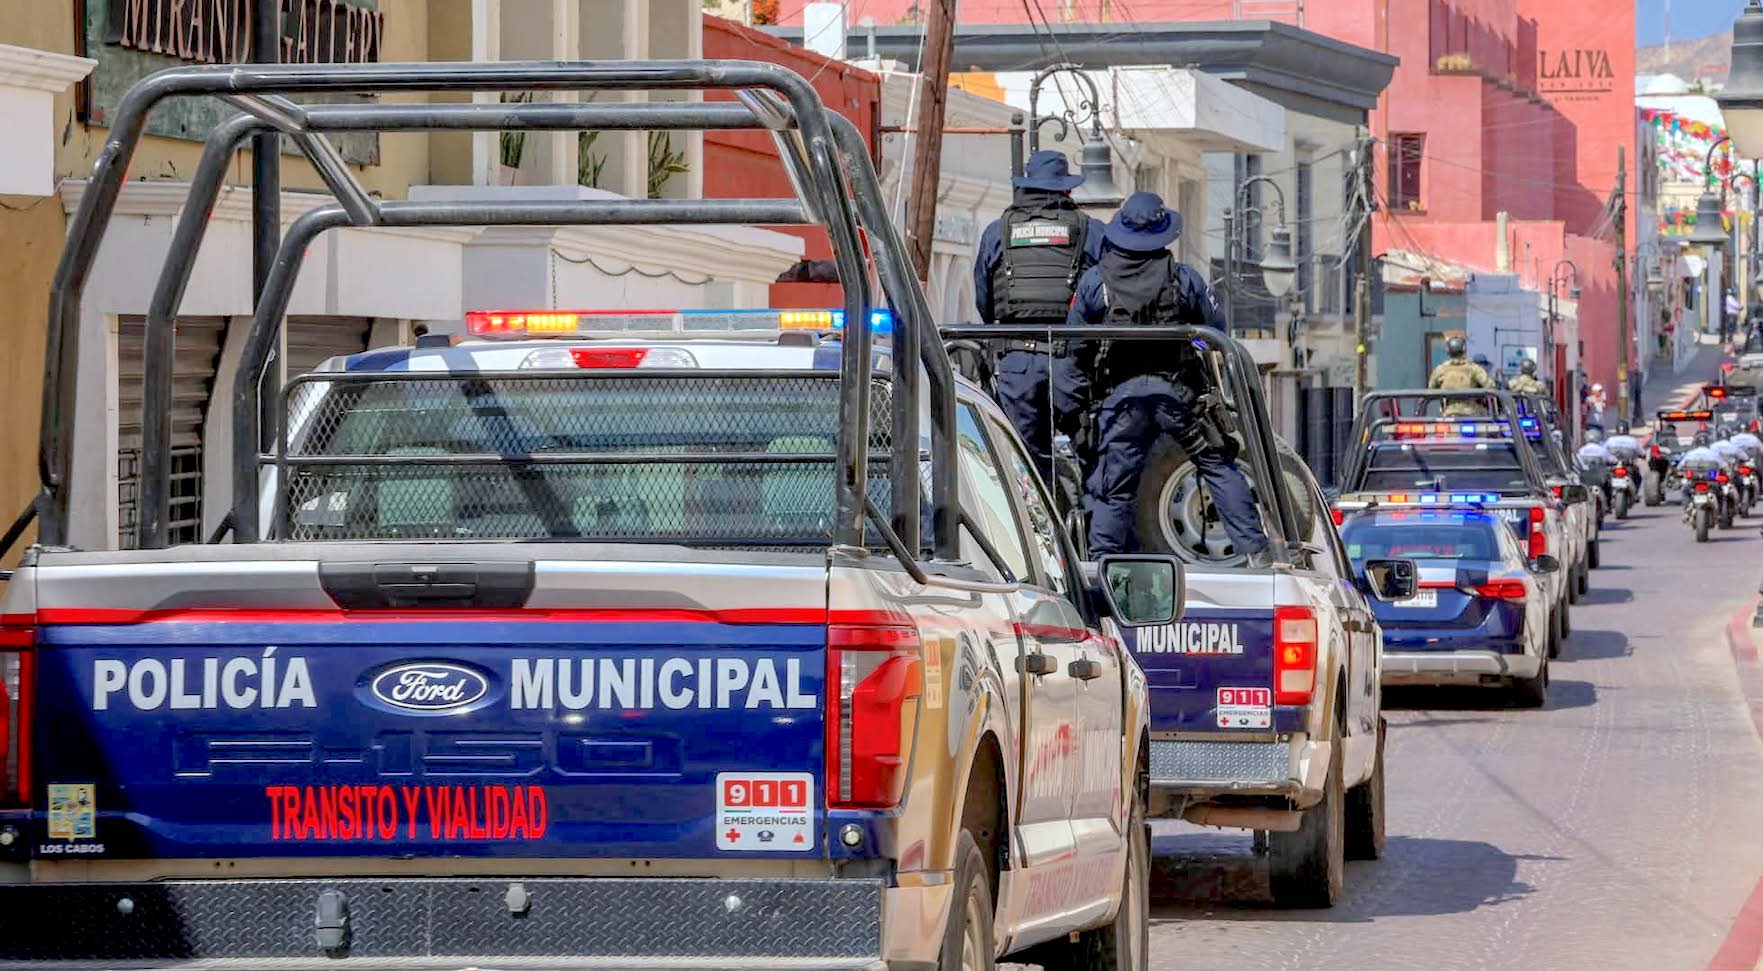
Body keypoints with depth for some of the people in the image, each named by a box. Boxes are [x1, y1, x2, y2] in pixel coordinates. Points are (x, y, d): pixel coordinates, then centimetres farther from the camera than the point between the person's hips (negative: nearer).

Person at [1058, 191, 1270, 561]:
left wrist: (1066, 410, 9)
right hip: (1179, 392, 0)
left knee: (1113, 488, 8)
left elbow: (1074, 351, 2)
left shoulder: (1094, 282, -2)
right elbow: (1216, 328, 6)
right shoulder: (1184, 278, -3)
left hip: (1121, 395, 0)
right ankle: (1256, 550, 8)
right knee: (1220, 468, 10)